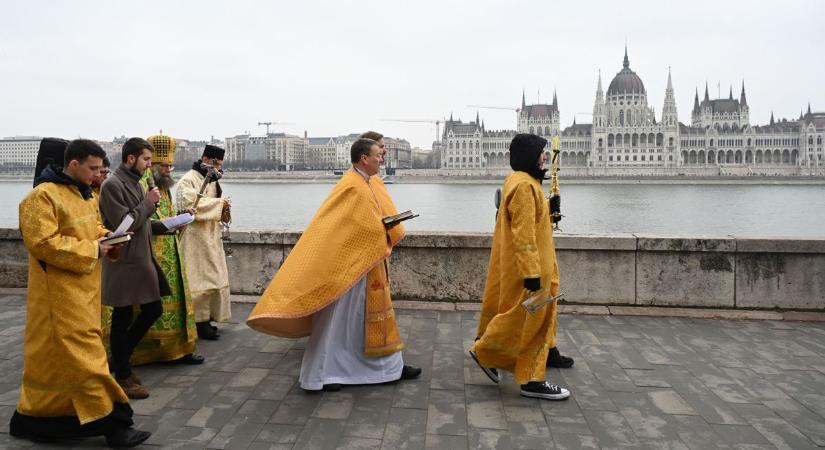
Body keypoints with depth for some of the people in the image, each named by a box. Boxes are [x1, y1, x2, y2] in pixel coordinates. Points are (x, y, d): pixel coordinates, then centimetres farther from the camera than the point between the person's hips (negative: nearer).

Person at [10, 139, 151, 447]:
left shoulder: (81, 193, 13)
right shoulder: (42, 197, -16)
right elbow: (43, 243, -21)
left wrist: (106, 237, 2)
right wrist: (92, 249, -19)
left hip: (82, 289, 9)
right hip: (60, 293, -9)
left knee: (56, 357, 16)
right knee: (81, 355, -6)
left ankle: (32, 419, 29)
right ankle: (111, 423, -2)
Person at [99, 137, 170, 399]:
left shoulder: (135, 182, 13)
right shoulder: (113, 185, -15)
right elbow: (123, 224, -20)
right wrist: (149, 203, -14)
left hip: (141, 258, 9)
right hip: (124, 263, -9)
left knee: (153, 310, 13)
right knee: (123, 319, 2)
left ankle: (119, 359, 28)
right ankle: (122, 376, 15)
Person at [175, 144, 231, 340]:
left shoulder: (211, 180, 17)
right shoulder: (188, 180, -10)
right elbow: (189, 204, -23)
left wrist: (222, 206, 1)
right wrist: (218, 203, -18)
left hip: (211, 236, 9)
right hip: (195, 237, -9)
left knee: (211, 277, 10)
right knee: (199, 278, -6)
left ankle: (206, 318, 17)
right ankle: (201, 322, 0)